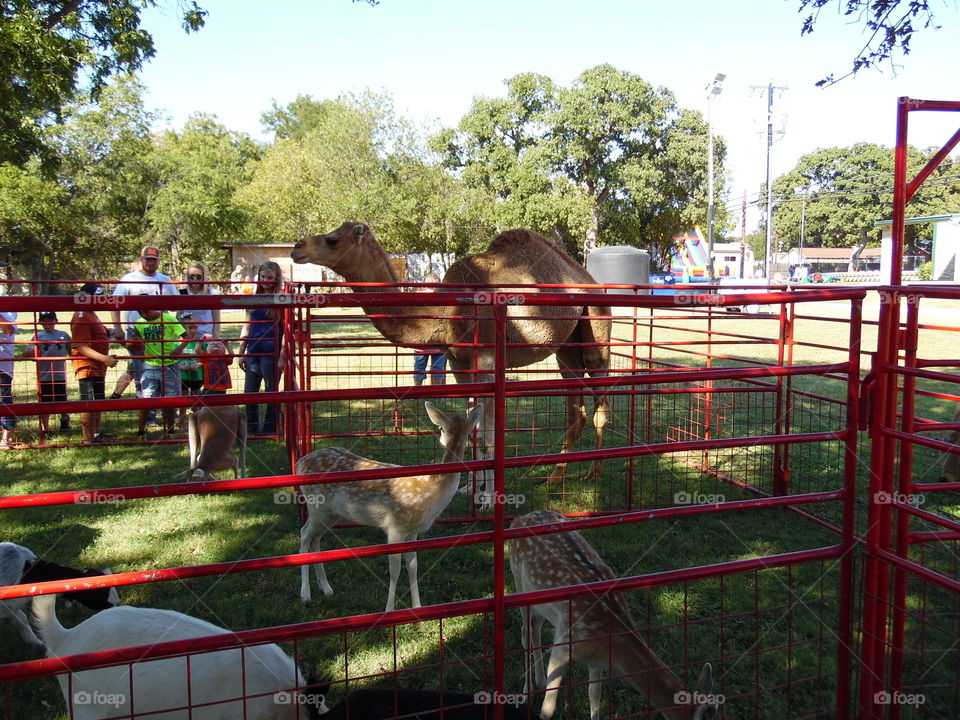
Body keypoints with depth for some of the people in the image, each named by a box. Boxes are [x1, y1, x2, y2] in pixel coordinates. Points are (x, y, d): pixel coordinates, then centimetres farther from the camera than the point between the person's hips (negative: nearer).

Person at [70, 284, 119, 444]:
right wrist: (105, 358, -31)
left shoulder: (91, 315, 17)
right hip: (88, 367, -11)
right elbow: (82, 347, -24)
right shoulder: (81, 317, -17)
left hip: (97, 368, 11)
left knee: (97, 401, 19)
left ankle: (95, 434, 31)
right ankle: (87, 439, 0)